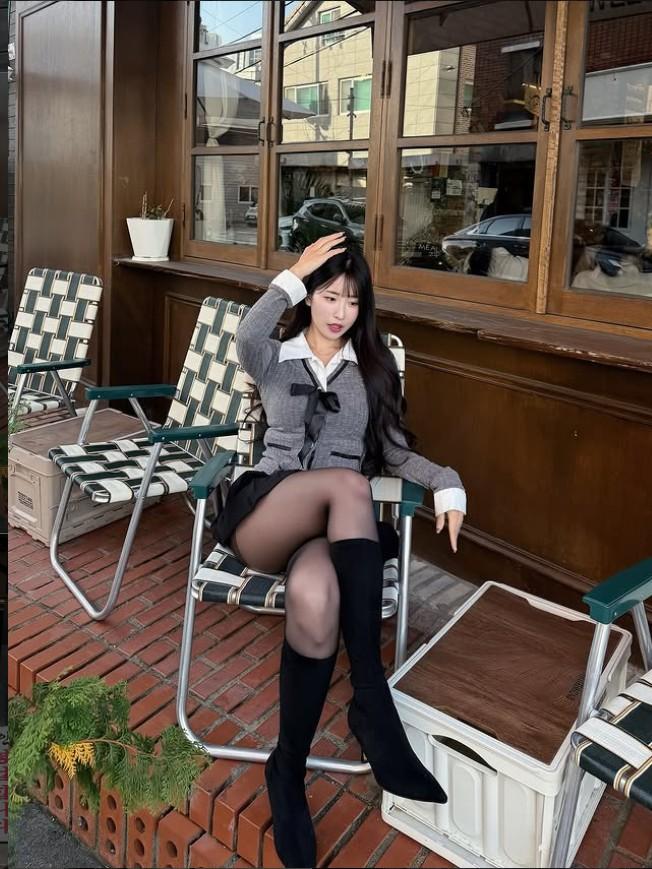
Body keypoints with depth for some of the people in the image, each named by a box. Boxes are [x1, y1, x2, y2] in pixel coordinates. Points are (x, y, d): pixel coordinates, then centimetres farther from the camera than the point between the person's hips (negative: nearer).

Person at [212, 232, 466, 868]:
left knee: (316, 597, -41)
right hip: (263, 514, -1)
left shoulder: (372, 369, 22)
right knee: (348, 484, -40)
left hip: (332, 523, 1)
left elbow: (394, 452, 17)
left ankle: (287, 770, -23)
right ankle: (373, 706, -36)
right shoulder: (275, 361, 16)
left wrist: (447, 481, -2)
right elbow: (246, 338, -11)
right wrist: (291, 277, -2)